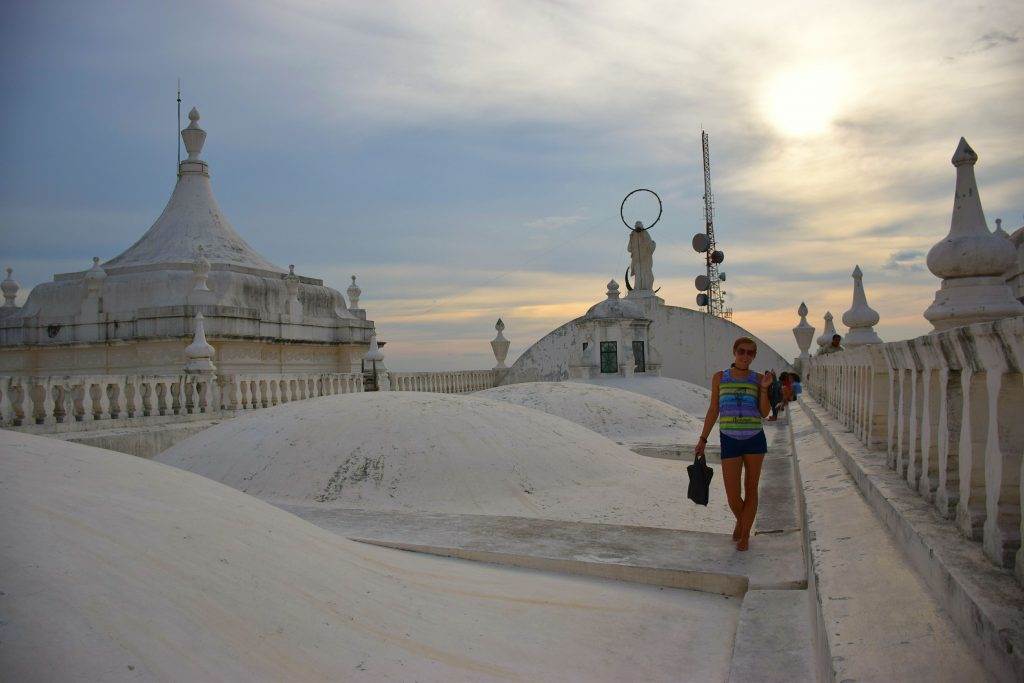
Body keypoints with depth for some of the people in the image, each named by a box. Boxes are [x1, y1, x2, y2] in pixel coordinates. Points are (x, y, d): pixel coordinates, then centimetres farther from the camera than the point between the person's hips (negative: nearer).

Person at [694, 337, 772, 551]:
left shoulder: (757, 379, 3)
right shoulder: (720, 377, 3)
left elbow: (764, 412, 0)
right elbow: (713, 411, 6)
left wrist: (764, 388, -13)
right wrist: (703, 440, 3)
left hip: (755, 439, 1)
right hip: (730, 439, -1)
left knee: (751, 489, 8)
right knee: (732, 495, -3)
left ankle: (745, 534, 24)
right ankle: (740, 521, 30)